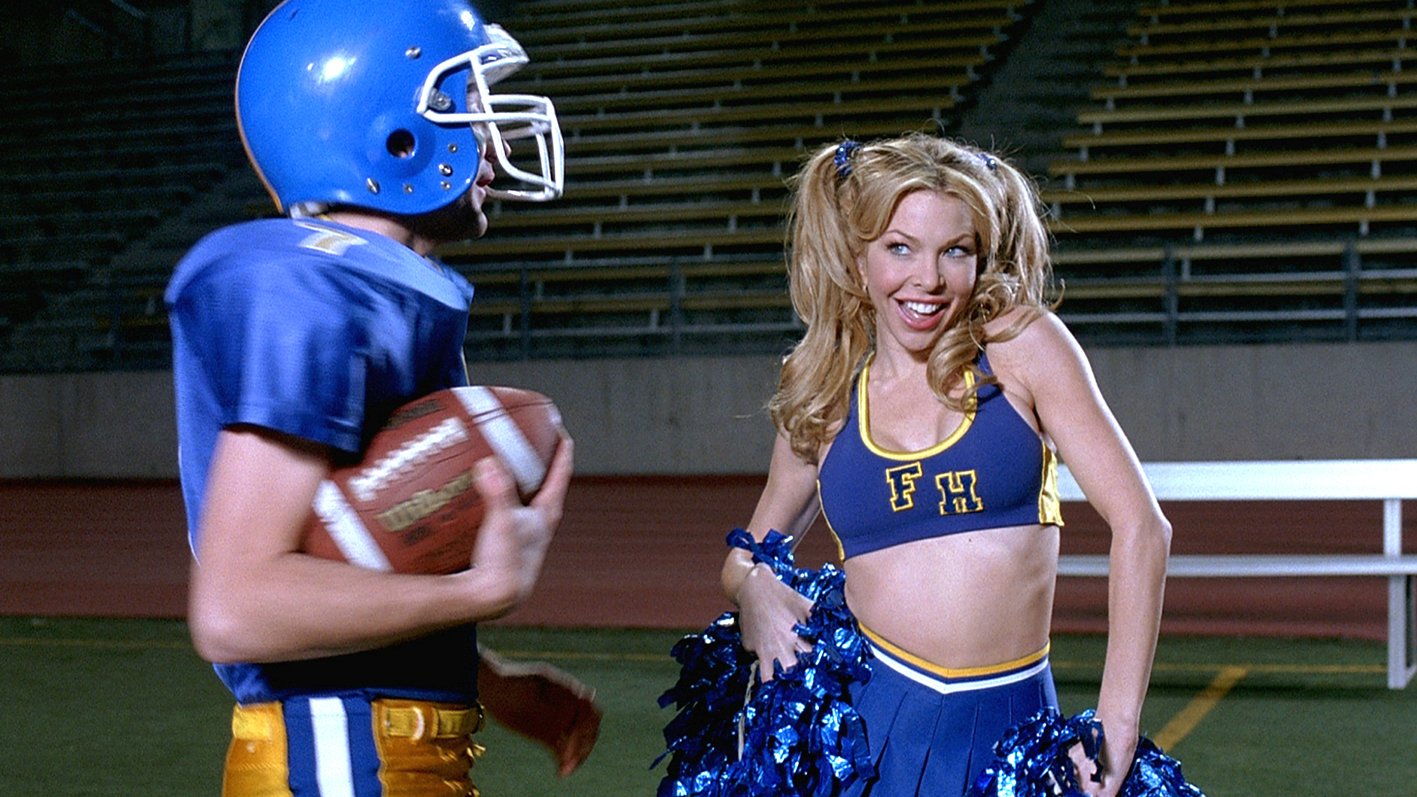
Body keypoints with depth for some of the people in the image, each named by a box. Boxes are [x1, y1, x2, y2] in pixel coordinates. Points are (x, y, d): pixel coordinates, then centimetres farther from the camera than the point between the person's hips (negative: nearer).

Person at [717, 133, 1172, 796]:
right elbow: (749, 550, 20)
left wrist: (1115, 728, -9)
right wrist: (753, 585, -5)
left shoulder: (1020, 344, -3)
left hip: (1009, 728, -1)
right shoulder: (824, 398, 6)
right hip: (861, 716, 2)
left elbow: (1140, 526, -5)